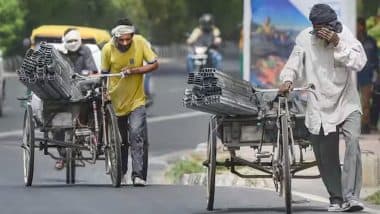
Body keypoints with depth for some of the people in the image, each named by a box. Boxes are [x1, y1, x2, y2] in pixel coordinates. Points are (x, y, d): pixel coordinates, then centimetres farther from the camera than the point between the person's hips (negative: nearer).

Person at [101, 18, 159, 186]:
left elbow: (154, 64, -8)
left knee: (137, 135, -19)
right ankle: (120, 173, 32)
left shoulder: (140, 42, -12)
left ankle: (139, 175, -20)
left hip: (136, 100, -1)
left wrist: (134, 70, -21)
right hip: (116, 101, 1)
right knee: (120, 141, 12)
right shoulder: (108, 49, -11)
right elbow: (104, 74, 1)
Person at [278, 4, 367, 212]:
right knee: (325, 156, 4)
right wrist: (287, 80, -16)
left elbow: (359, 62, -16)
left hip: (347, 102, -2)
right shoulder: (305, 38, -4)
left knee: (353, 141, -23)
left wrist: (337, 44, -24)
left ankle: (351, 196, -26)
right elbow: (294, 63, 3)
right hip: (321, 107, 2)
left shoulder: (345, 35, -6)